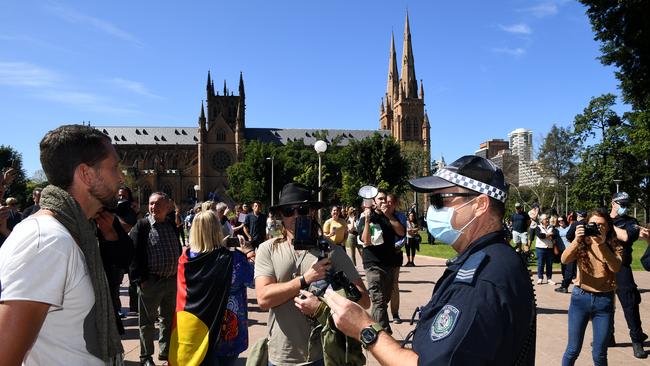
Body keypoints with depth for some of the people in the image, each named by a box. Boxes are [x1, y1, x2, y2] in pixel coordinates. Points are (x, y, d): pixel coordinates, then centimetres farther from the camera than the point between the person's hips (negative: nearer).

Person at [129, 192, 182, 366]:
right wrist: (140, 279, -16)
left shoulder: (172, 224, 8)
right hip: (150, 281, -5)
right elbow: (133, 253, -12)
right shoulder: (141, 226, -8)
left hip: (173, 280, 5)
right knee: (147, 321, 8)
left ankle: (166, 351, 33)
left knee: (170, 319, 17)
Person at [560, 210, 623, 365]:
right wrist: (576, 240, -30)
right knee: (573, 349, 4)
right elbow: (565, 260, -17)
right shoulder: (582, 244, 1)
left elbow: (616, 267, -19)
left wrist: (602, 244, -27)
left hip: (604, 300, 0)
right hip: (580, 298, 0)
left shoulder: (614, 246, 1)